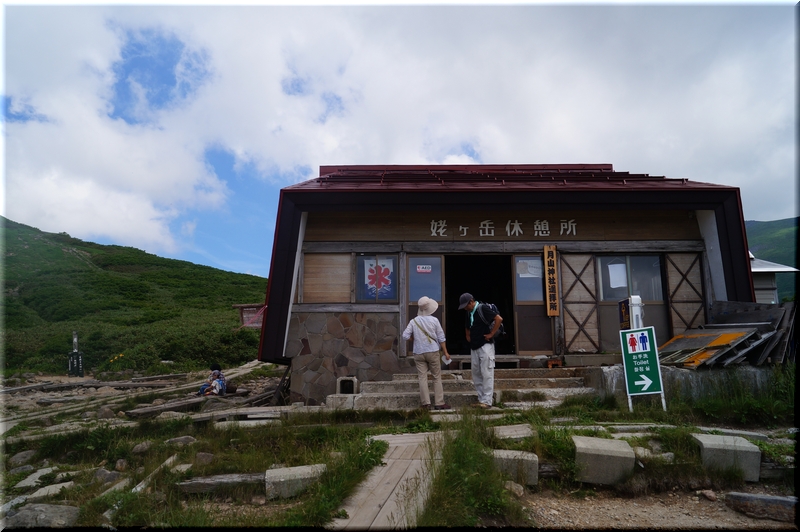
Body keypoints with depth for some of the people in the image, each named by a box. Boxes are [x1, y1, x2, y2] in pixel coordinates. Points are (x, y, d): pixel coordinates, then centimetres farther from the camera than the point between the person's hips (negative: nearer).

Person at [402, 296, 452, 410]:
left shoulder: (413, 321, -4)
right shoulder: (434, 320, -6)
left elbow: (405, 336, -6)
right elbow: (441, 338, -2)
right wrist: (445, 352, 4)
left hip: (419, 353, 1)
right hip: (432, 352, -1)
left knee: (422, 377, 4)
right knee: (437, 377, 8)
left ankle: (426, 403, 3)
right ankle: (439, 403, 9)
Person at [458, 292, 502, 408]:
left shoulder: (483, 309, -11)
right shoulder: (469, 313, 14)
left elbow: (499, 319, -19)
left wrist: (491, 334, -16)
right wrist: (468, 337, 15)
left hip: (485, 346, -9)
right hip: (474, 347, 9)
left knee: (486, 374, -5)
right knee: (476, 374, 10)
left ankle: (486, 401, -2)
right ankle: (481, 399, 19)